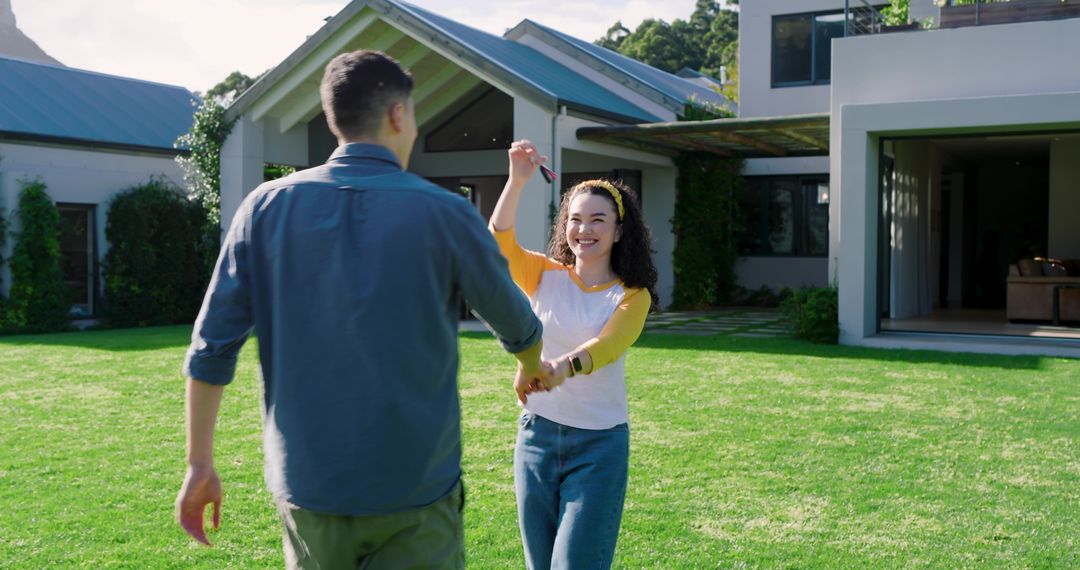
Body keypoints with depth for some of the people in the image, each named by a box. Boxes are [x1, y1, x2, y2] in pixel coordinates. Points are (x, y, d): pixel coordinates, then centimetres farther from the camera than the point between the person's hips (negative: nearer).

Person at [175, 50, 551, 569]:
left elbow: (212, 345, -2)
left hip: (307, 488, 3)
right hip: (414, 490, -3)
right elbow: (517, 326, 7)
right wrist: (532, 369, 30)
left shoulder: (268, 206, -2)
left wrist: (199, 463, 7)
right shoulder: (444, 214, -8)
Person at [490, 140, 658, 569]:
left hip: (599, 443, -3)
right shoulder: (545, 276, 2)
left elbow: (606, 346, -25)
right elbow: (500, 242, -15)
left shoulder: (632, 296, -6)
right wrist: (517, 180, -28)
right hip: (537, 435, 3)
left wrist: (562, 367, -45)